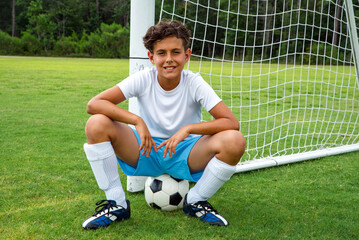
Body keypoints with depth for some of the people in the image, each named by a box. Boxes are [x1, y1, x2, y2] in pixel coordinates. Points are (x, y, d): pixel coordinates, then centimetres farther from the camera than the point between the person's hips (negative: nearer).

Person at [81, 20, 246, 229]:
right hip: (147, 150, 1)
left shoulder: (195, 83, -13)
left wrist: (188, 129, -33)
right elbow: (94, 104, -21)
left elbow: (232, 122, -22)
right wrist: (137, 120, -33)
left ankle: (196, 202, -2)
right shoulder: (143, 79, -12)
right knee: (96, 124, -24)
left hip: (186, 156, 0)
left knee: (235, 141, -29)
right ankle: (117, 204, -8)